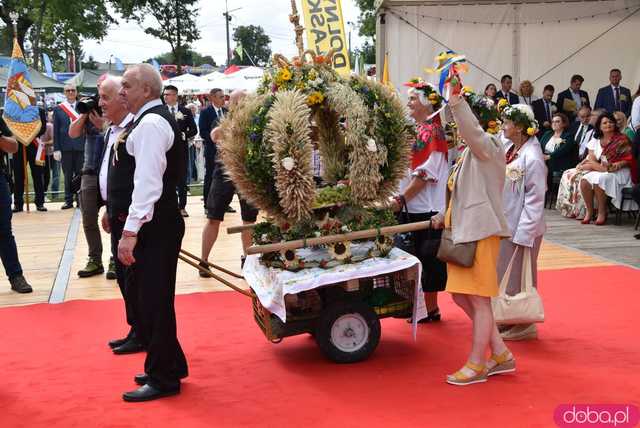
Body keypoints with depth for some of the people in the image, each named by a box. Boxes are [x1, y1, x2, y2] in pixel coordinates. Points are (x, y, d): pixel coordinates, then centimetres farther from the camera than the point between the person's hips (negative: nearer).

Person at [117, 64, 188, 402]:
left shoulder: (151, 124, -16)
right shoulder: (147, 119, 17)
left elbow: (148, 181, -24)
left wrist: (131, 231, -27)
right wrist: (129, 225, 23)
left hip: (154, 228, -10)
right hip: (149, 226, 10)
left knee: (154, 301, -1)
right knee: (144, 296, 18)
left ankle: (163, 379, 12)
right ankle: (169, 365, 31)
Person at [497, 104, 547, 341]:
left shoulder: (532, 158, -18)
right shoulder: (508, 149, 5)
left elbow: (535, 199, -18)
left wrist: (523, 234, -18)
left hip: (520, 229, -8)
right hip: (503, 224, 8)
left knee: (517, 277, 3)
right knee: (502, 274, 16)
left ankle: (523, 325, 17)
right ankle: (507, 321, 29)